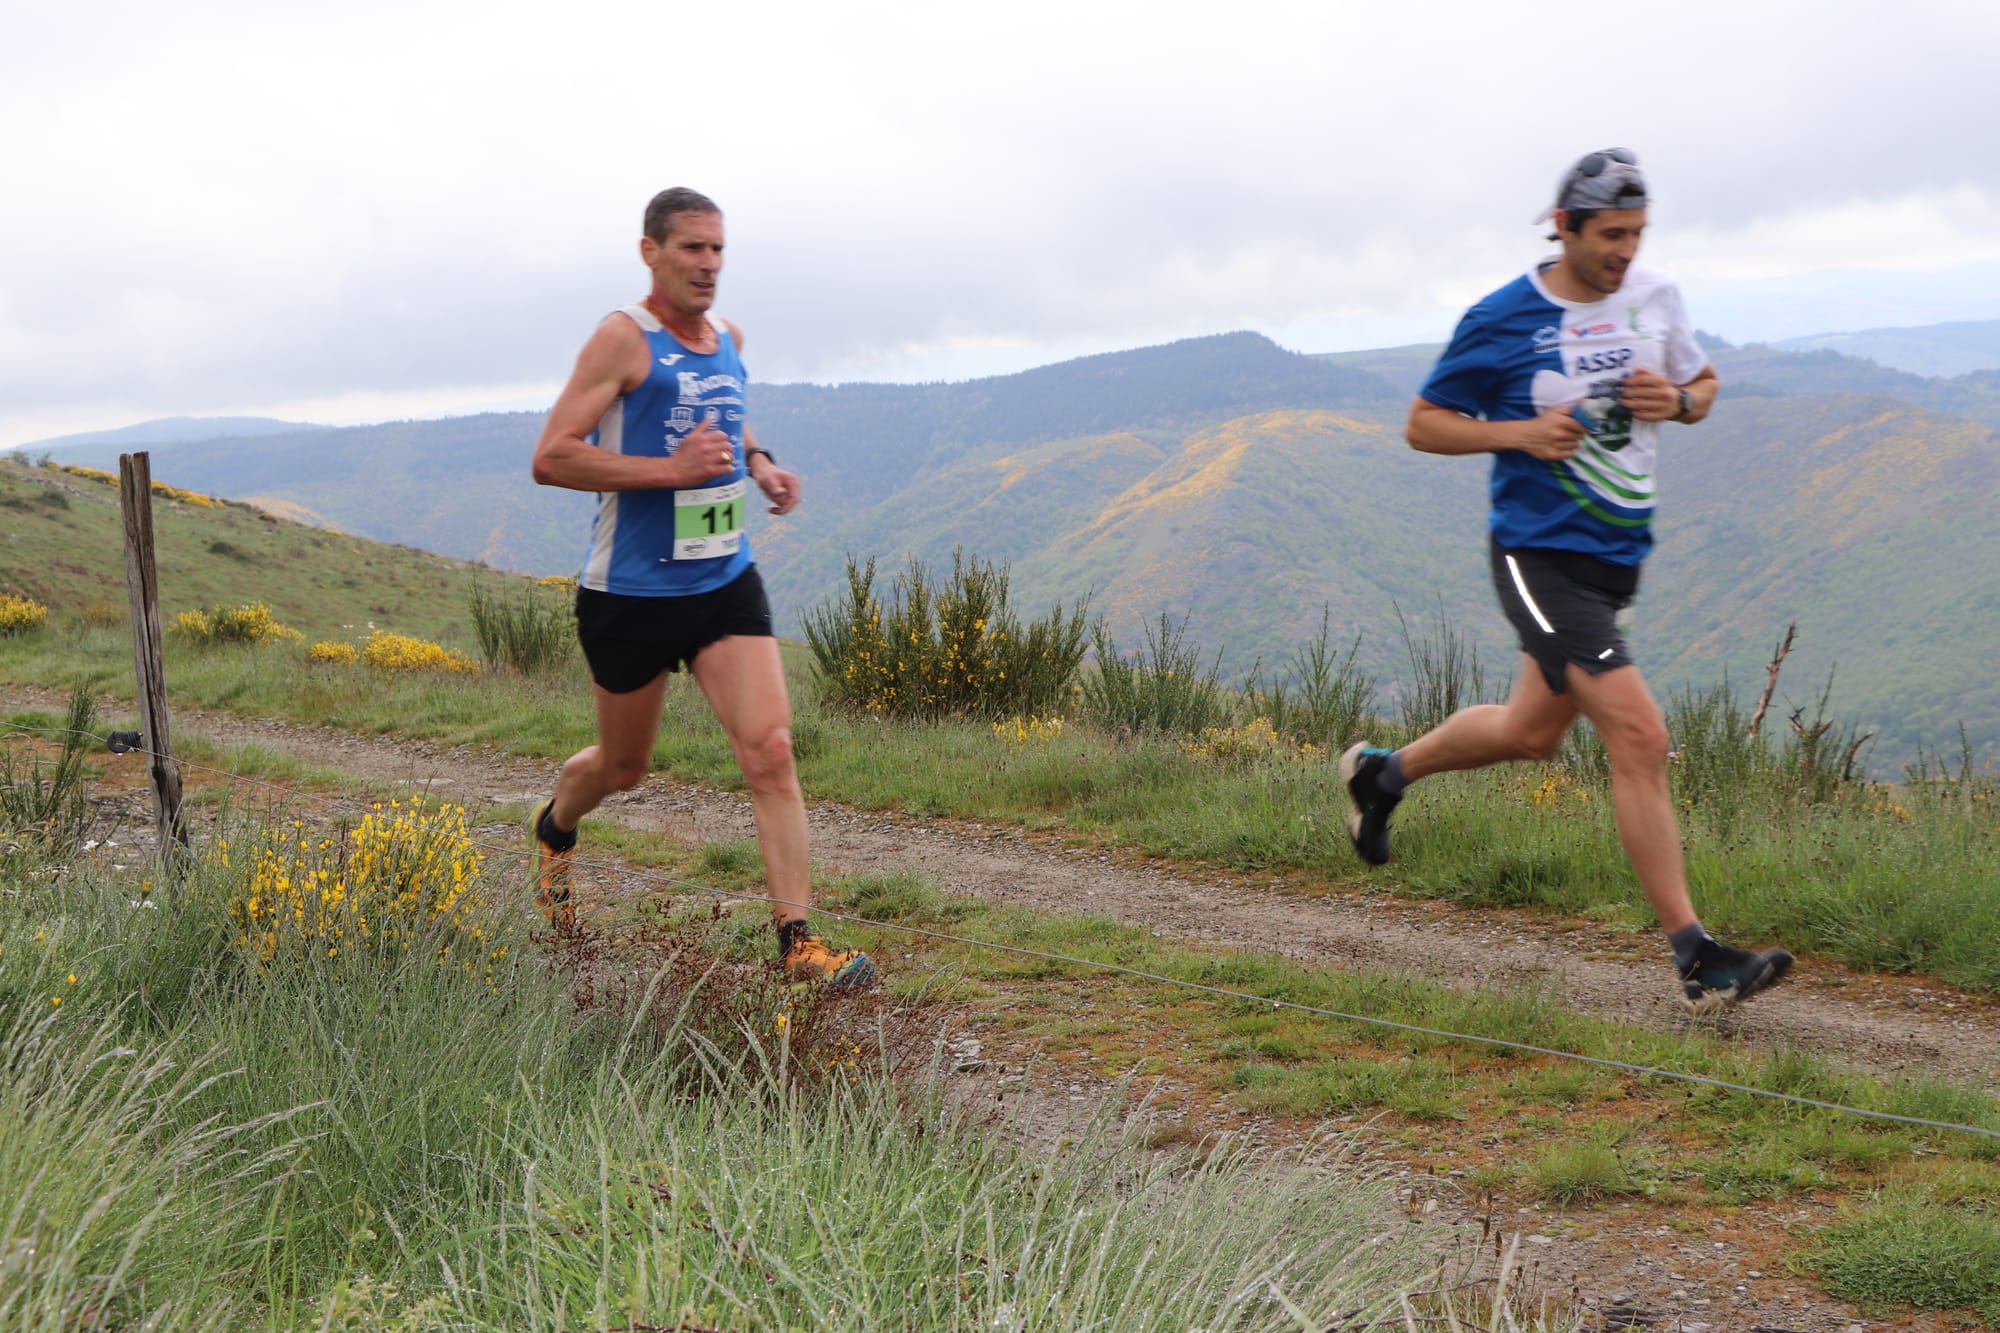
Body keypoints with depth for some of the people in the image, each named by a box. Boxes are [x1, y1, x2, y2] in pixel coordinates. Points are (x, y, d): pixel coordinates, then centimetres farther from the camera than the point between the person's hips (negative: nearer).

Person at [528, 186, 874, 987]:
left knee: (771, 751, -11)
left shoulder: (728, 338, 9)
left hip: (726, 583, 5)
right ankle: (554, 831, 49)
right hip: (631, 593, -5)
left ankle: (797, 940, -9)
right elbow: (550, 458, -19)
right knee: (623, 767, 15)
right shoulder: (624, 338, -12)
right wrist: (672, 468, -24)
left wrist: (758, 462, 11)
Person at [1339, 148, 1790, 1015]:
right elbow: (1424, 424, -3)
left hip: (1619, 554, 7)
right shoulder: (1502, 320, -11)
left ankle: (1383, 772, 45)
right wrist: (1520, 431, -20)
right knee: (1639, 737, -16)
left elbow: (1703, 386, 17)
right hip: (1541, 556, -7)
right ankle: (1695, 959, -11)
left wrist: (1675, 400, -8)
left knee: (1532, 730, 20)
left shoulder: (1655, 297, 3)